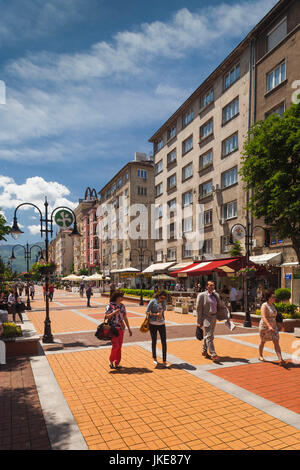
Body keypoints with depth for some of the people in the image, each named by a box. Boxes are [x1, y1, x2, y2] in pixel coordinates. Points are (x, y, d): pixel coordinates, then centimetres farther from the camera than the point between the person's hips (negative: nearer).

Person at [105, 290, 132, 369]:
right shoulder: (110, 305, -5)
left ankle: (117, 363, 19)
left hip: (121, 328, 5)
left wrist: (129, 329, 12)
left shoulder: (122, 306, 8)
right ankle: (111, 360, 13)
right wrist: (114, 312, -21)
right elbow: (106, 316, -6)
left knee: (119, 347, 6)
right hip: (113, 328, -5)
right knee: (115, 346, -12)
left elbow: (125, 318, 13)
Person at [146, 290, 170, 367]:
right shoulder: (152, 302, -11)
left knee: (164, 342, -2)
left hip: (162, 324, 3)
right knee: (154, 341, 10)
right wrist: (156, 314, -19)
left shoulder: (164, 302, 1)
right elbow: (147, 312, -8)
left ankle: (164, 361, 4)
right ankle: (154, 358, 30)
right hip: (153, 324, -3)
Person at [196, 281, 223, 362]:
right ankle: (213, 355, -10)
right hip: (206, 318, -6)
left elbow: (220, 306, 17)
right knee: (209, 336, -9)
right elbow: (198, 309, -10)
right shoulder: (201, 295, -10)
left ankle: (204, 351, 31)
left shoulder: (216, 295, 7)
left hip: (214, 317, 6)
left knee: (207, 335, 17)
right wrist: (199, 322, -12)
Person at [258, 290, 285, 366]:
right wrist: (269, 326, -40)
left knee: (276, 342, -6)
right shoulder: (264, 305, -17)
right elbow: (263, 317, -29)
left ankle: (280, 360, -11)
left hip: (273, 327, 6)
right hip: (265, 326, -6)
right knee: (263, 341, 12)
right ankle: (260, 356, 33)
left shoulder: (273, 305, 6)